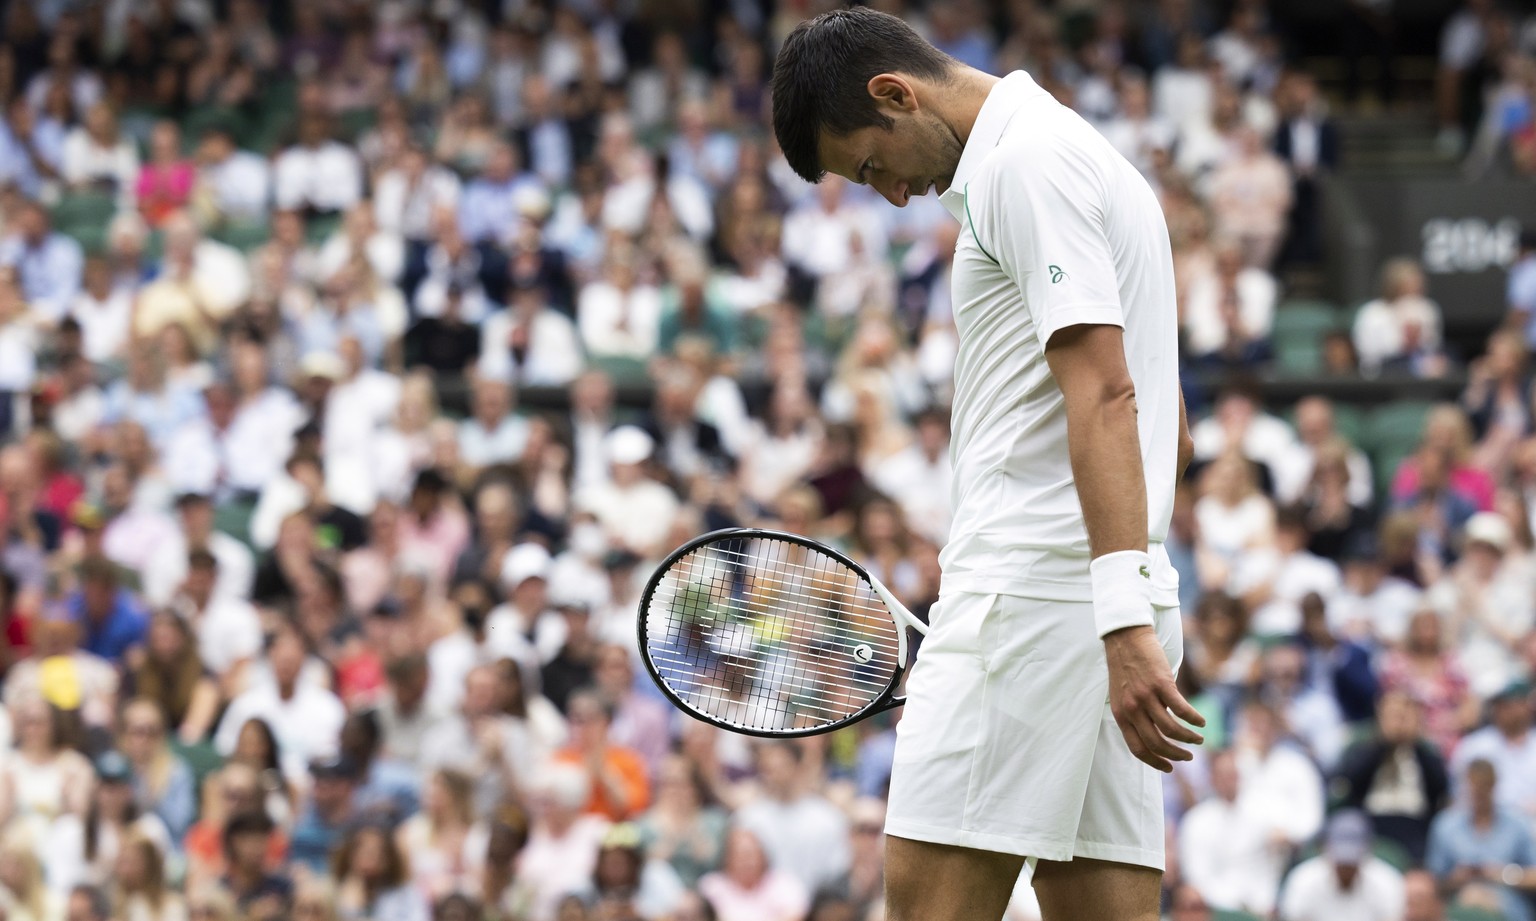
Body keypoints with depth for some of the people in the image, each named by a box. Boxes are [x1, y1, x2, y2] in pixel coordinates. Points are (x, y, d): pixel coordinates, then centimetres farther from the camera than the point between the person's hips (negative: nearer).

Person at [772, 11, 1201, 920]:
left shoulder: (1025, 163, -8)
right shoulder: (1083, 156, 24)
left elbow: (1103, 395, -19)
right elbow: (1170, 436, 28)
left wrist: (1124, 624, -26)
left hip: (1033, 592, -10)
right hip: (1109, 604, 10)